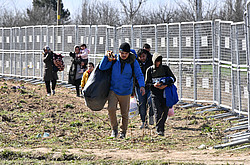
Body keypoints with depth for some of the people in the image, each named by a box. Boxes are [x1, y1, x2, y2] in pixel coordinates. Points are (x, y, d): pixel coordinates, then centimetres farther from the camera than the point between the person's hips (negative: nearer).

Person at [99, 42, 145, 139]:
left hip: (125, 92, 0)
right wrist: (106, 57, -11)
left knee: (125, 113, 7)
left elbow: (139, 75, -6)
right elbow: (102, 68, 1)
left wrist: (142, 86, -23)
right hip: (114, 90, 0)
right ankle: (114, 129, -1)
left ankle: (123, 132, 26)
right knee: (111, 109, -19)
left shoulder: (133, 62, -5)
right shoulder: (114, 60, -1)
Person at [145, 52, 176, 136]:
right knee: (158, 111, -13)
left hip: (165, 92, 1)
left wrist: (166, 85, -11)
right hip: (155, 94, -1)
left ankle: (161, 128, 17)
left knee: (165, 112, 1)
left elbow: (173, 78, 7)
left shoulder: (165, 68, 4)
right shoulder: (149, 70, 4)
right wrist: (154, 85, -12)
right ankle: (159, 130, -13)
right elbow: (146, 83, 9)